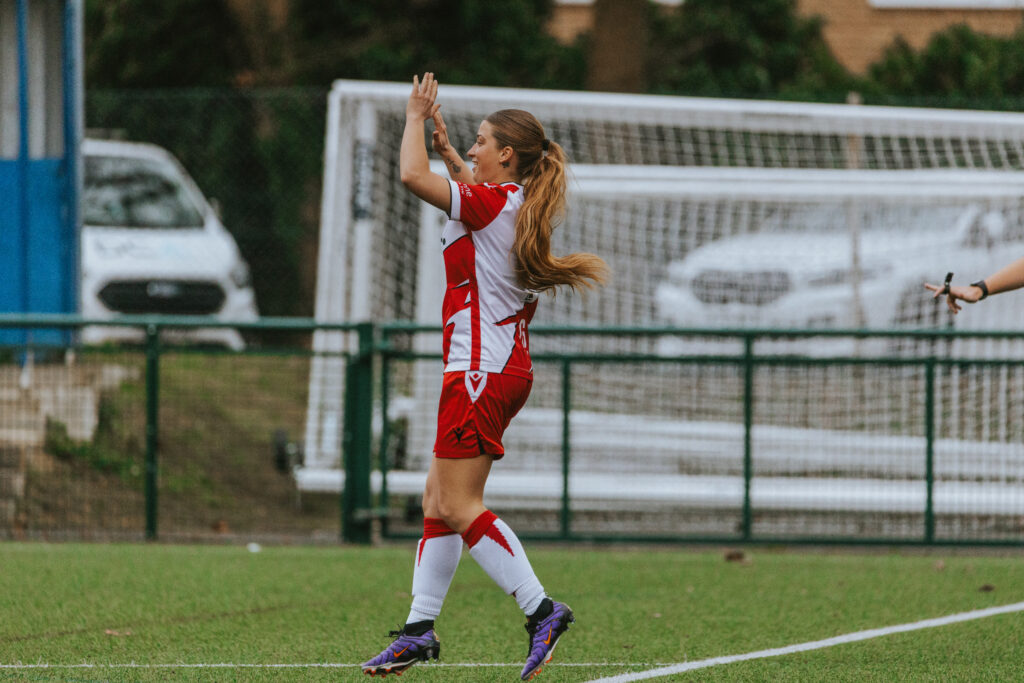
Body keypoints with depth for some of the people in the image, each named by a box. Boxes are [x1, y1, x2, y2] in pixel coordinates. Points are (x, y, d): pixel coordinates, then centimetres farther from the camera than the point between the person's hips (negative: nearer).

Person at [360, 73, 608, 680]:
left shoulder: (493, 202, -14)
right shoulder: (519, 207, 12)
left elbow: (413, 176, -20)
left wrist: (416, 118, -5)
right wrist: (445, 146, 31)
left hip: (482, 369, -10)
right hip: (506, 367, 10)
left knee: (458, 505, -9)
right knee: (439, 498, 11)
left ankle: (541, 608, -15)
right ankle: (420, 629, 11)